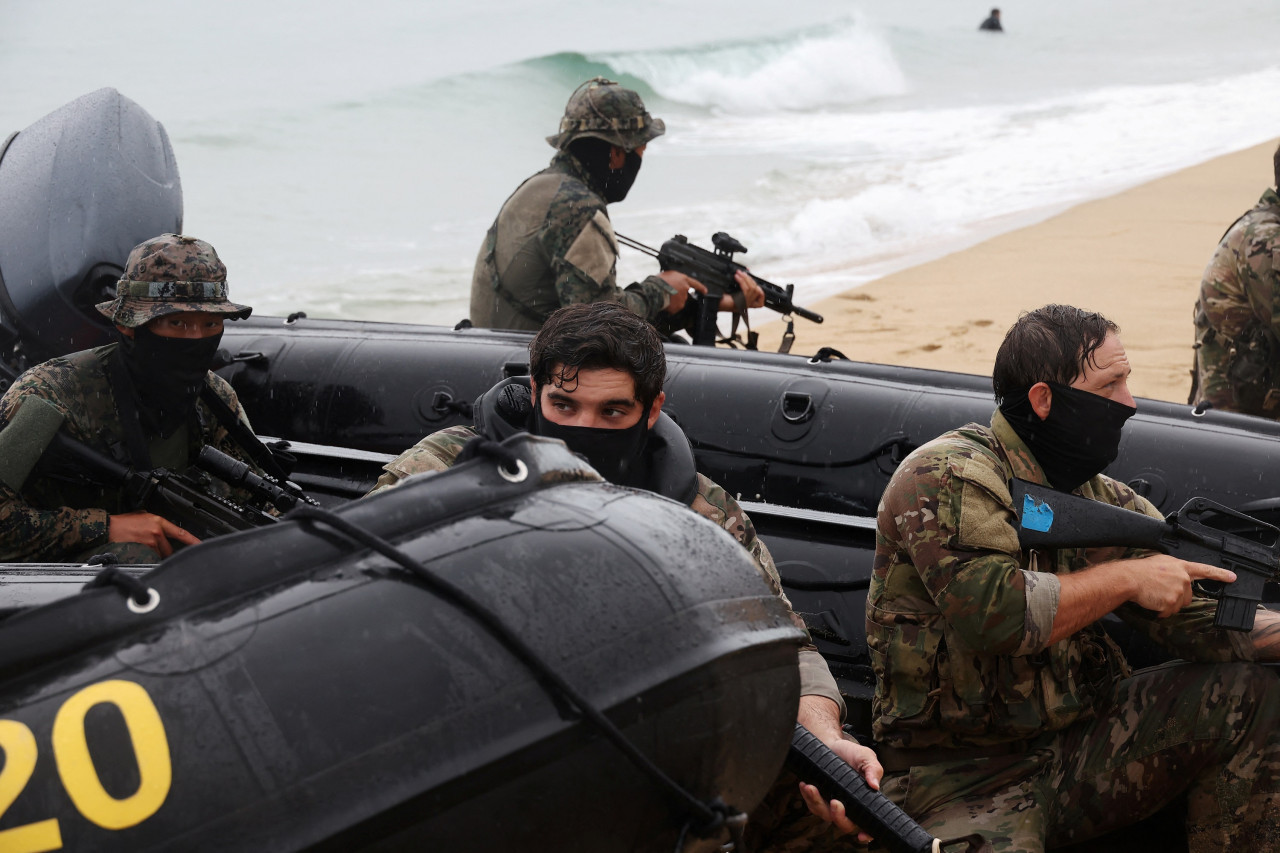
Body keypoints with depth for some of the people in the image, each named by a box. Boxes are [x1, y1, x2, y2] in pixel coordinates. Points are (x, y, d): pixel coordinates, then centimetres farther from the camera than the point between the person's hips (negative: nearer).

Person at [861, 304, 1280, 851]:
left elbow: (1196, 620, 4)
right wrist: (1125, 578, -17)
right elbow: (992, 613, -26)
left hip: (1073, 743, 7)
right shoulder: (946, 477, -13)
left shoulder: (1102, 499, 9)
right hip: (961, 776, -7)